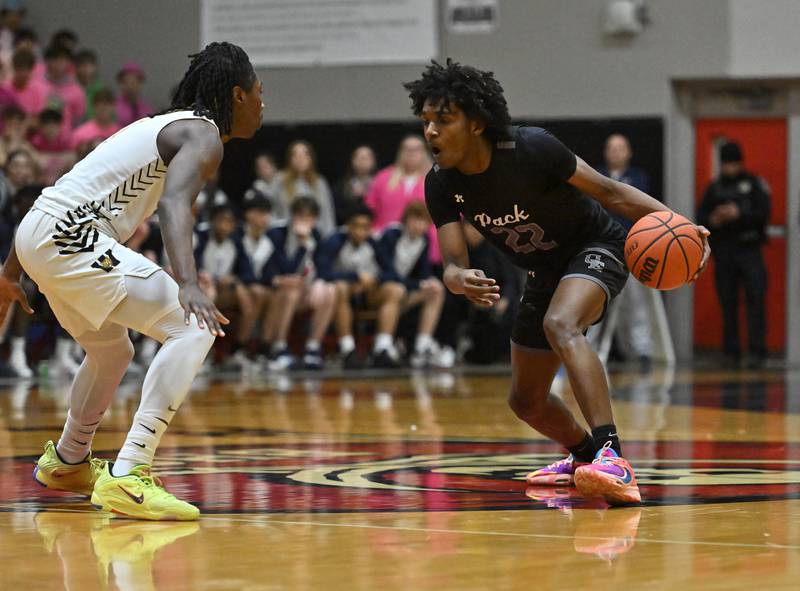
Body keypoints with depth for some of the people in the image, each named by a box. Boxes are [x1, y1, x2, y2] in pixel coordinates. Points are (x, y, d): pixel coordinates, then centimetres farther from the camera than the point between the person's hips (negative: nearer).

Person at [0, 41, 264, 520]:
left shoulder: (163, 126, 24)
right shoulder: (203, 136, -4)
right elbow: (174, 203, -26)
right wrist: (188, 285, -41)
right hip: (70, 236, -10)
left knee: (112, 350, 32)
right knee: (193, 329, -14)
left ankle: (68, 462, 53)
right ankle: (127, 477, -24)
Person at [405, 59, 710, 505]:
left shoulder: (531, 149, -28)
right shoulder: (441, 185, -14)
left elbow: (607, 191, -20)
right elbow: (454, 263, -17)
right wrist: (459, 280, -43)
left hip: (597, 248, -7)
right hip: (546, 273, 7)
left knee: (559, 325, -39)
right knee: (526, 401, 15)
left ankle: (613, 459, -48)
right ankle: (585, 454, 47)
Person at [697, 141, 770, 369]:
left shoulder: (754, 184, 6)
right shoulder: (714, 188, 14)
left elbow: (763, 213, -4)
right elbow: (701, 216, 11)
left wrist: (738, 214, -18)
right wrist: (713, 220, -11)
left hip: (749, 249, -3)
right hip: (723, 251, 3)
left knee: (755, 299, -12)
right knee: (728, 303, 3)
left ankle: (756, 351, -14)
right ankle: (731, 353, 7)